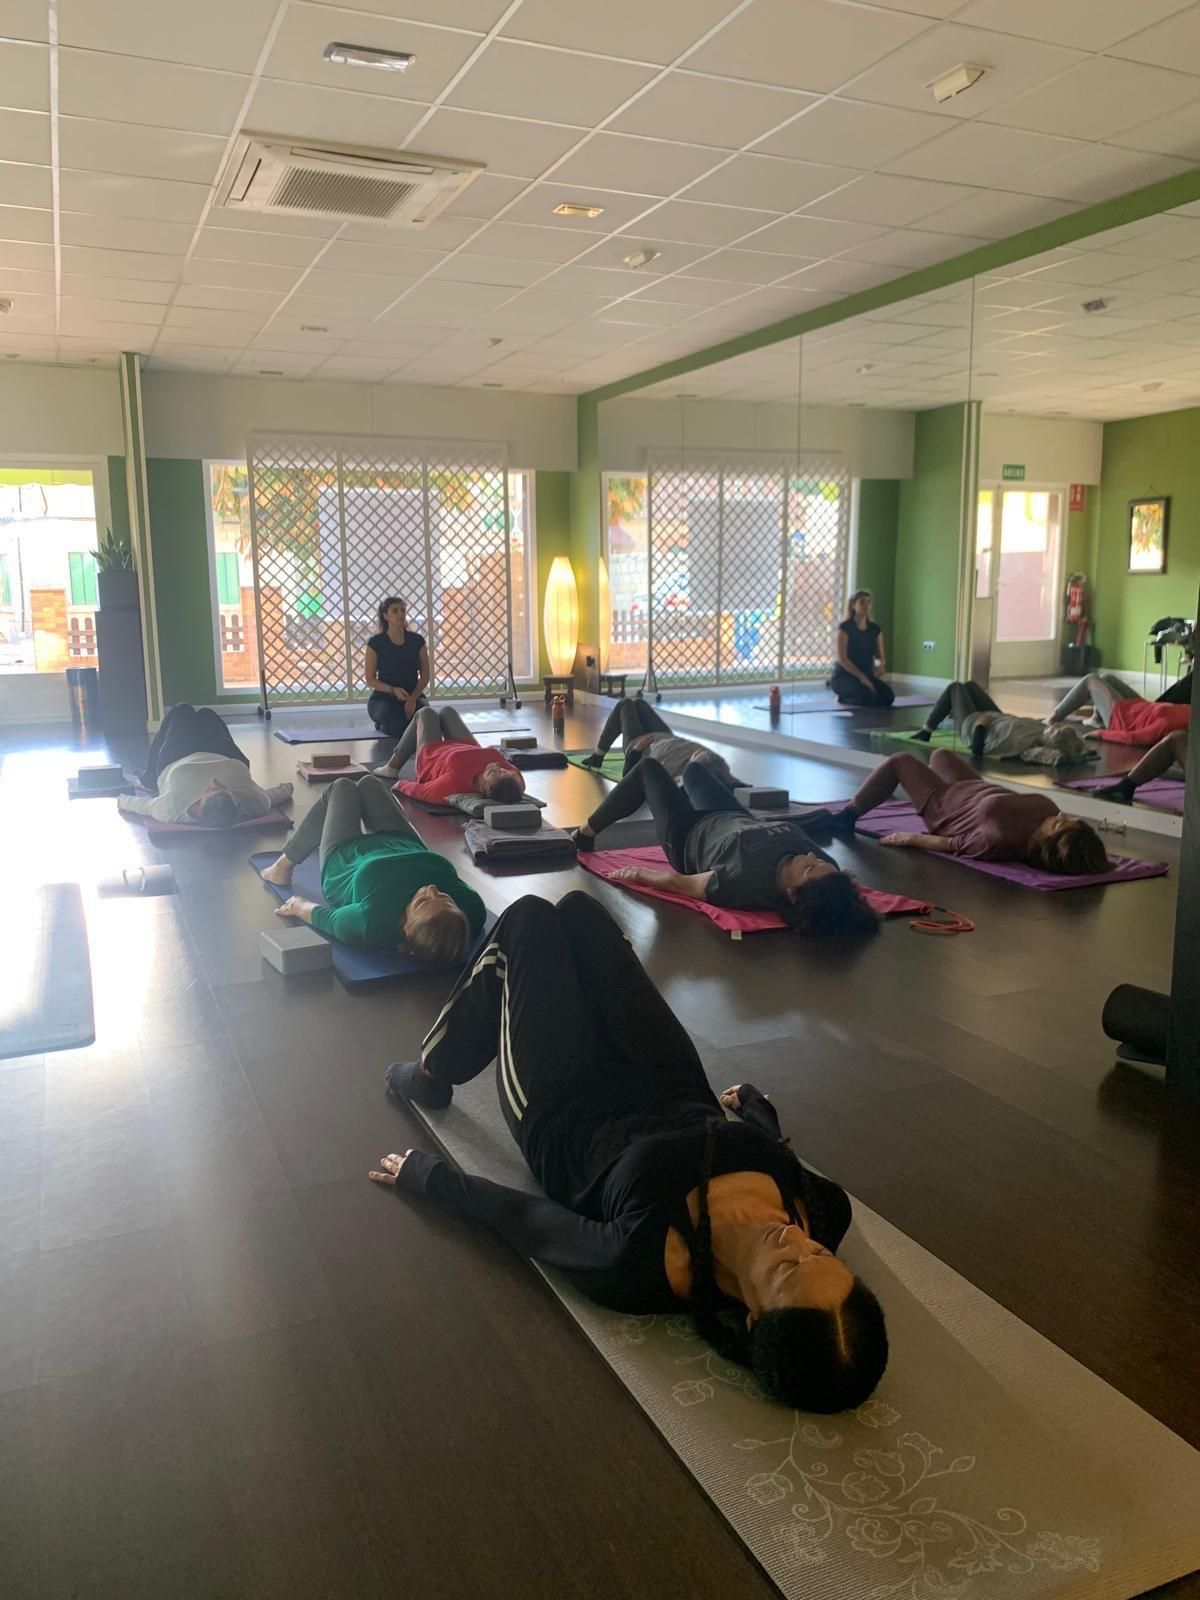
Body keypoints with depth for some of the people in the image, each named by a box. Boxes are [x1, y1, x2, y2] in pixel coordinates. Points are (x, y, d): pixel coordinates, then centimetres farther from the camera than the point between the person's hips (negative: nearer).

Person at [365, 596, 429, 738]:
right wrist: (393, 690, -22)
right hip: (383, 698, -2)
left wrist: (413, 698, -16)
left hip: (412, 696, 3)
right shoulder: (376, 643, -7)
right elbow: (370, 680, -5)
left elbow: (425, 675, 1)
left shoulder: (417, 640, 0)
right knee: (398, 726, -34)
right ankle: (383, 724, 2)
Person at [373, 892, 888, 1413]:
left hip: (563, 1114, -4)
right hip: (672, 1090, 5)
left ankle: (429, 1075, 33)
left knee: (530, 917, 8)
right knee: (576, 909, 15)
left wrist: (422, 1171, -8)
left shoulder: (642, 1268, -42)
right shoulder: (826, 1211, -30)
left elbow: (522, 1218, -25)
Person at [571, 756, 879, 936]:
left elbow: (681, 883, -31)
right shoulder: (824, 867, -36)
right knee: (693, 768, 32)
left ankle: (586, 833, 43)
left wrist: (640, 874, -17)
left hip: (688, 839, -5)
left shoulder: (747, 883, -50)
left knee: (648, 768, 17)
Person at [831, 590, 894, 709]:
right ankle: (845, 699, -3)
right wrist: (861, 676, -25)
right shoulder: (845, 627, -9)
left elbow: (881, 655, 10)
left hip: (867, 675, 6)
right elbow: (842, 658, -16)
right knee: (868, 694, -35)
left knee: (888, 695, -22)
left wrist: (882, 666, -16)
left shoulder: (875, 629, 7)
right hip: (844, 677, -6)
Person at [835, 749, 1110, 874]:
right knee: (940, 754, 32)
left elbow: (952, 845, -30)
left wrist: (912, 838, -19)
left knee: (899, 761, 15)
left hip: (945, 804, -6)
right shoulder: (1045, 808, -32)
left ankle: (847, 817, 37)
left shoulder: (999, 841, -47)